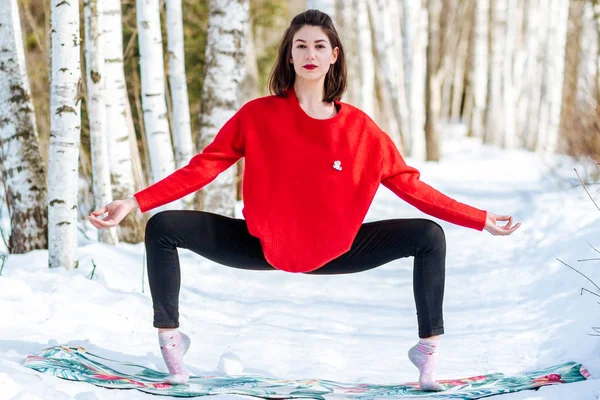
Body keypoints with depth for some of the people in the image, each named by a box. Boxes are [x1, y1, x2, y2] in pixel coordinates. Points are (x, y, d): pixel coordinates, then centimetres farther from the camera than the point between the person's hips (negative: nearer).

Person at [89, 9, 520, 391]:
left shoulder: (360, 128, -5)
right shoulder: (258, 115, -9)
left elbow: (409, 184, -1)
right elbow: (202, 168, -10)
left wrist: (480, 220, -6)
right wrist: (133, 203, -19)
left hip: (334, 251, 1)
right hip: (261, 246, -1)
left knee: (429, 236, -15)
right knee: (163, 228, -16)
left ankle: (429, 349, -2)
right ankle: (170, 338, -2)